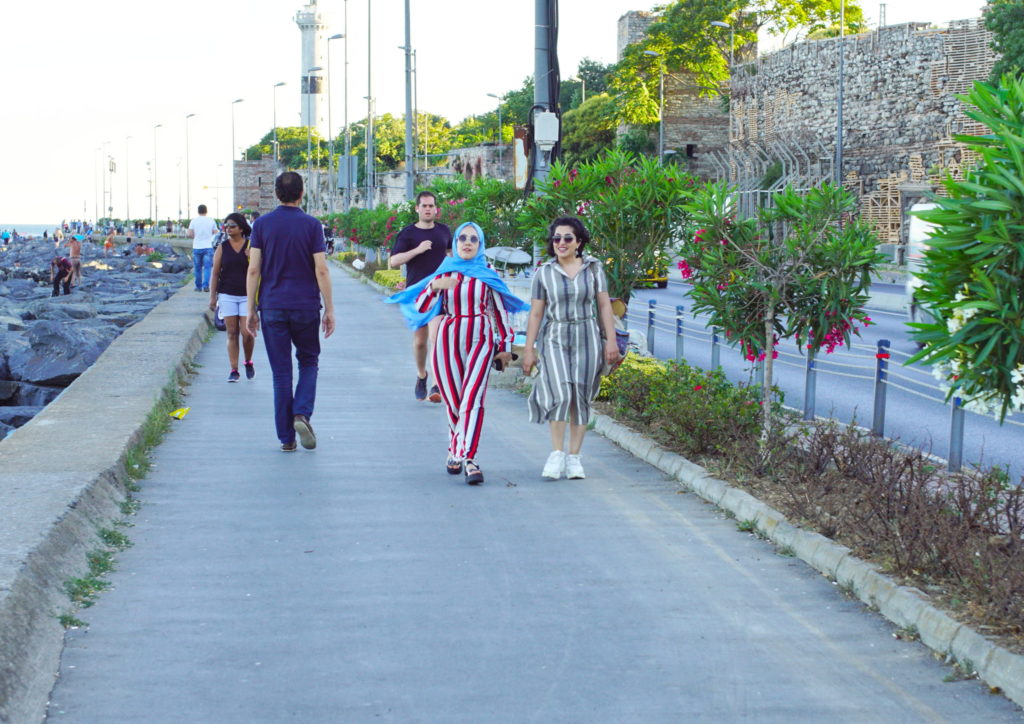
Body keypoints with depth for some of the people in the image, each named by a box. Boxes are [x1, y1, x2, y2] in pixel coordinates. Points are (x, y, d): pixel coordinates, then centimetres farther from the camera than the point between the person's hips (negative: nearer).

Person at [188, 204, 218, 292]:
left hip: (197, 247, 1)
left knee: (197, 268, 9)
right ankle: (206, 286, -13)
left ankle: (198, 286, 14)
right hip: (208, 247, -1)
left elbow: (190, 234, -6)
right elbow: (215, 234, 4)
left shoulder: (194, 221, 0)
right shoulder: (211, 221, 1)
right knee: (207, 267, -1)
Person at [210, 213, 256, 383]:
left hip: (247, 295, -1)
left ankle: (248, 362, 18)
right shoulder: (222, 248, 6)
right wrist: (213, 296, 3)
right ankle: (233, 370, 6)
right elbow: (215, 273, 7)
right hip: (227, 296, 1)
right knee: (232, 333, 1)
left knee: (247, 333, -8)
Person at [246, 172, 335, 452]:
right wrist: (329, 310, -1)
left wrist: (250, 310, 3)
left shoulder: (262, 224, 1)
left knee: (281, 371, 5)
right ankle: (302, 414, -8)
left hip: (272, 307, 1)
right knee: (308, 361, 16)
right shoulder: (311, 225, -3)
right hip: (305, 307, -1)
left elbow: (253, 269, -2)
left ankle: (286, 437, 6)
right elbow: (321, 270, -6)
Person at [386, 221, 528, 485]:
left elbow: (499, 310, 12)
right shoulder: (444, 272, 8)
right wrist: (434, 287, -18)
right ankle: (456, 450, 26)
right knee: (453, 402, 5)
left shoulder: (488, 273, 6)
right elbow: (421, 307, 1)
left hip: (480, 340, -2)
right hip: (448, 340, 2)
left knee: (472, 398, -15)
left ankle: (467, 457, -20)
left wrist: (505, 345, 12)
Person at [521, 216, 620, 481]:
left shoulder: (593, 268, 4)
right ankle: (557, 453, -4)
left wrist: (611, 340, 0)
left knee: (581, 398, 3)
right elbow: (536, 313, 4)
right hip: (554, 339, -1)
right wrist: (529, 350, 2)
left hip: (586, 339, 1)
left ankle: (574, 457, 11)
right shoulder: (544, 273, 2)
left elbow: (604, 306, 6)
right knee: (560, 394, -16)